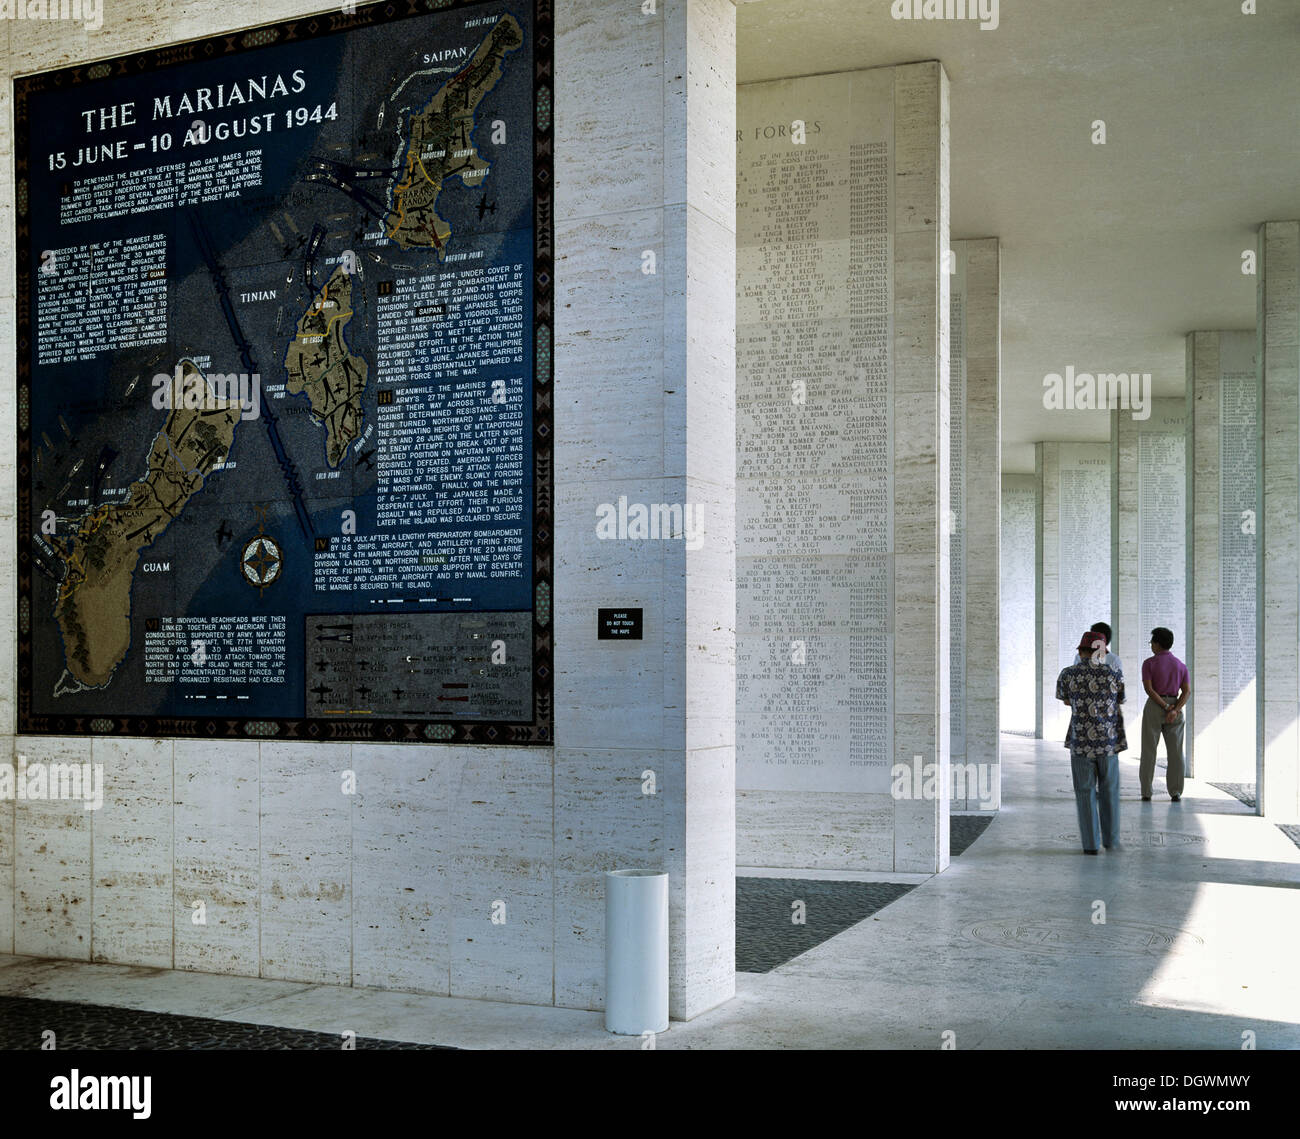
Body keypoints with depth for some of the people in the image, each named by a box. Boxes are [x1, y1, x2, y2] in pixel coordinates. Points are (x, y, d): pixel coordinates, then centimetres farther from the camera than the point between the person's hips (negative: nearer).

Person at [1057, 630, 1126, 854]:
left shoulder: (1068, 674, -2)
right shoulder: (1115, 675, -3)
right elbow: (1120, 702, 13)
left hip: (1080, 743, 0)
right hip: (1108, 742, 0)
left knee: (1085, 793, 8)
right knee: (1109, 791, 17)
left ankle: (1090, 844, 7)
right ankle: (1110, 839, 23)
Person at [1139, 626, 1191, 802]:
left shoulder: (1149, 663, -4)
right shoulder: (1181, 665, 7)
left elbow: (1148, 688, -14)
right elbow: (1187, 691, -4)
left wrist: (1166, 707, -13)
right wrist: (1175, 711, -14)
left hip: (1154, 708, -2)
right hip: (1175, 707, 2)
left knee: (1149, 750, 3)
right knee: (1175, 752, 5)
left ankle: (1146, 792, 2)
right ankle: (1175, 792, 1)